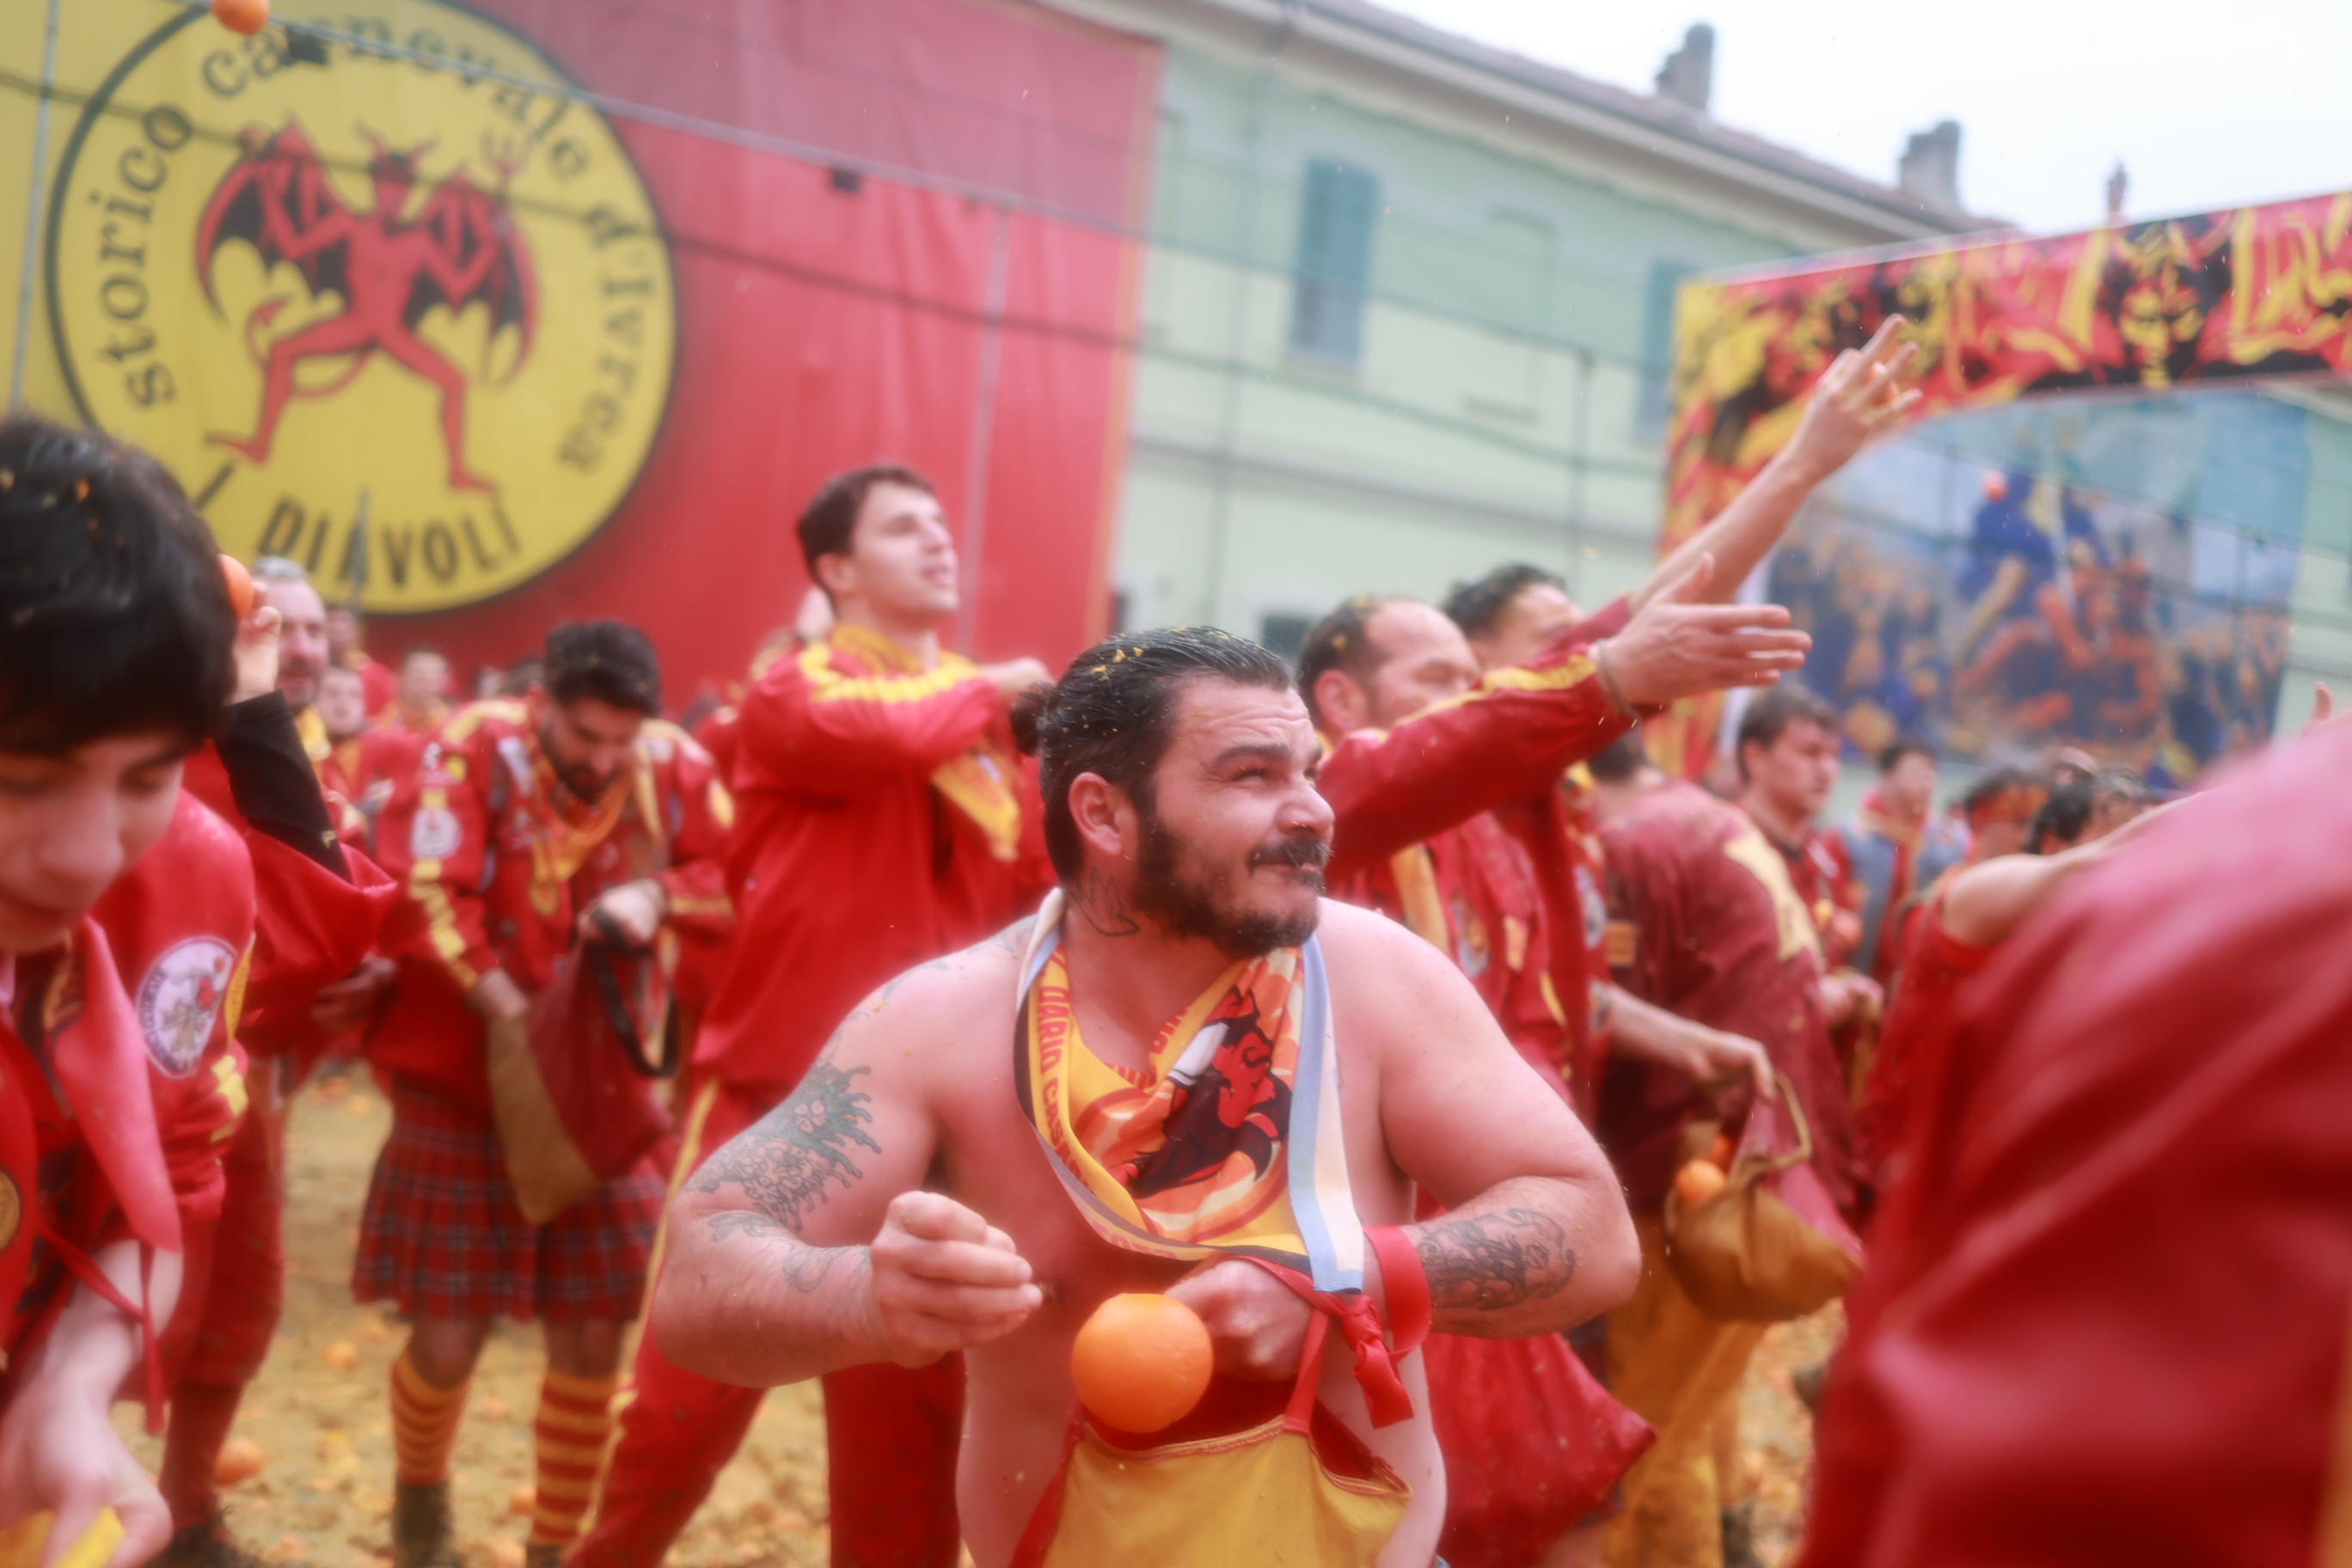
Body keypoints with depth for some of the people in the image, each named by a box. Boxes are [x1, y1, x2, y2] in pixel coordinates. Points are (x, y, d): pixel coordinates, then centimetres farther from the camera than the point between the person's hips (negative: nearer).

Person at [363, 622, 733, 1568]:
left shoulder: (676, 766, -5)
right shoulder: (472, 750, -15)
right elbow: (421, 895, -23)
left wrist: (658, 896, -19)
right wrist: (506, 1013, -24)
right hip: (462, 1086, -3)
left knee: (592, 1341, 4)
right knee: (446, 1340, 2)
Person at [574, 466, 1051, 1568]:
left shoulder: (990, 714, 8)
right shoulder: (794, 691, -5)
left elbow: (1035, 892, 3)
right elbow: (872, 733, -28)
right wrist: (984, 694, -13)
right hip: (780, 1089, -4)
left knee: (914, 1402, 11)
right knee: (692, 1387, 6)